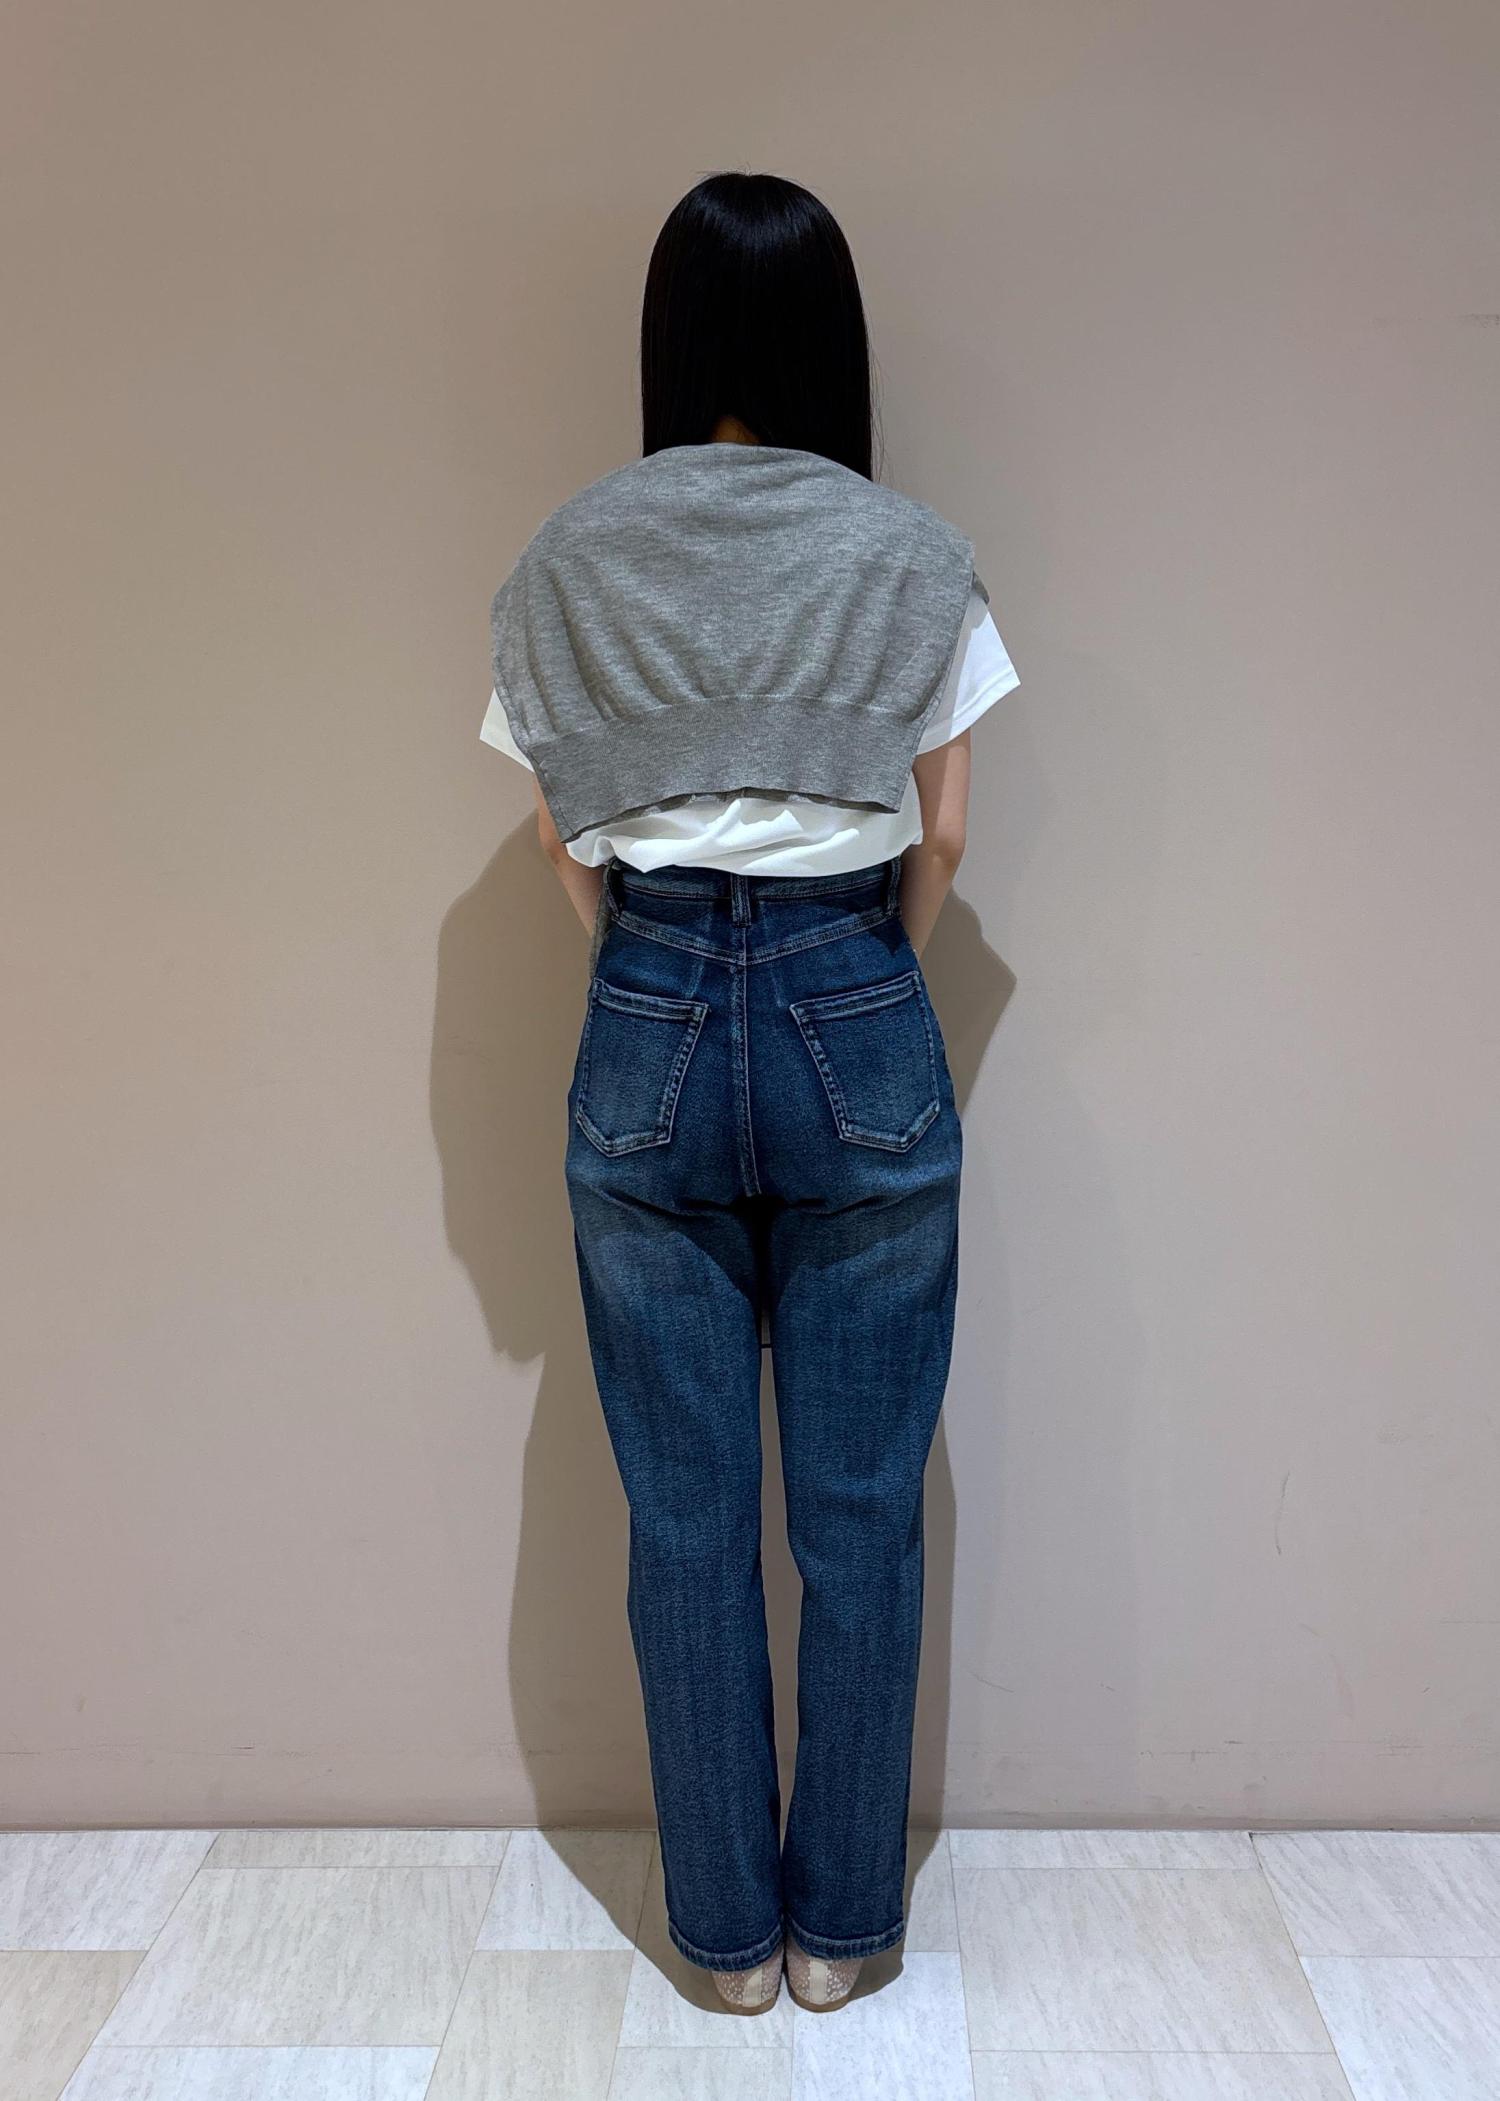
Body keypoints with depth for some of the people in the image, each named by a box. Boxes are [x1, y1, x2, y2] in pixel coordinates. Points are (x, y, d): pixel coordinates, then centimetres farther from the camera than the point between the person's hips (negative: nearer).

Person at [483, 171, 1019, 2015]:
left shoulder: (568, 559, 3)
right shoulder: (912, 553, -1)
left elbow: (560, 842, 6)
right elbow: (941, 839, 1)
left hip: (646, 1033, 1)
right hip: (860, 1029, 0)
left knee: (685, 1516, 13)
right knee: (860, 1512, 13)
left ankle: (729, 1929, 31)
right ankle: (840, 1925, 31)